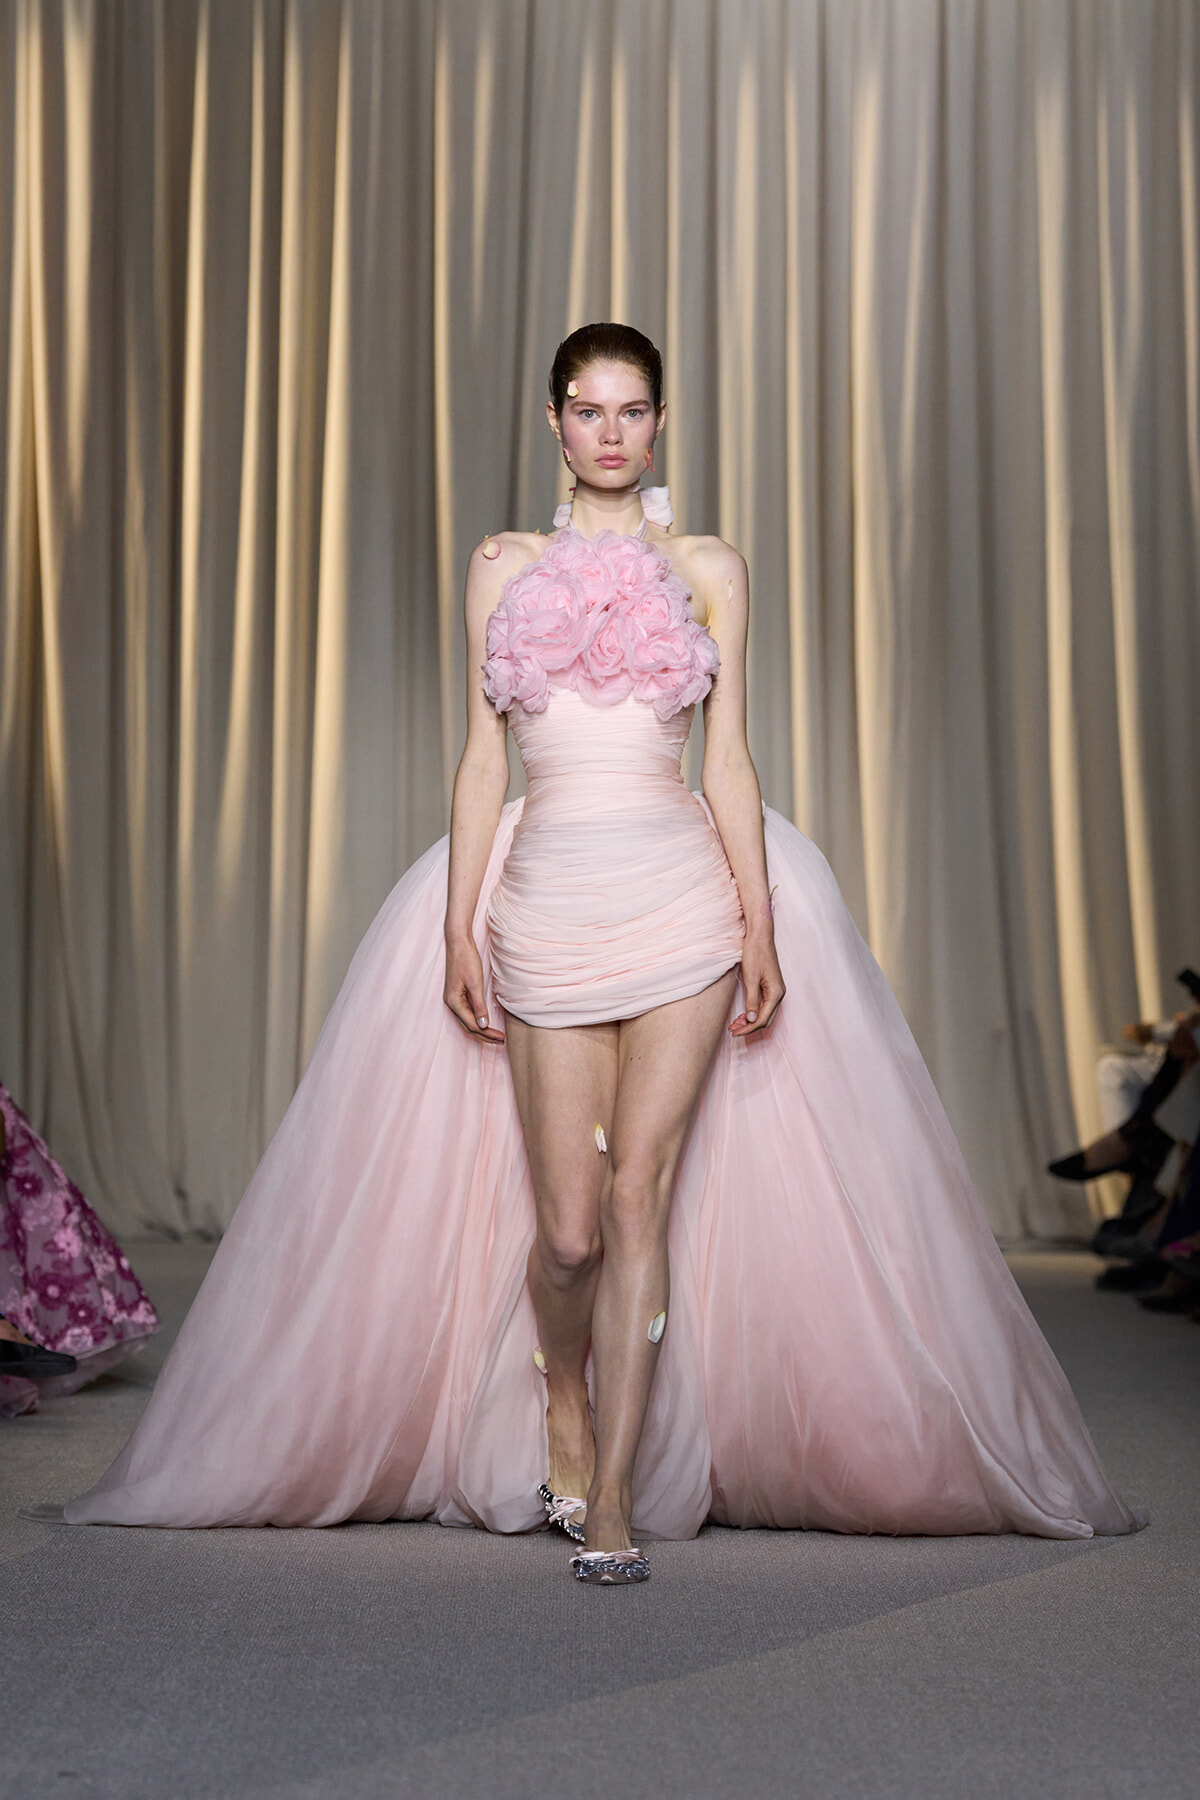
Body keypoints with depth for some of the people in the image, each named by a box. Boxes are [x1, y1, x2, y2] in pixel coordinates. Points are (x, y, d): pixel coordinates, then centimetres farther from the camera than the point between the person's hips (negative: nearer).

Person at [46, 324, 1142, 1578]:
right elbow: (483, 762, 8)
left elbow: (729, 761, 6)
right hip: (548, 906, 1)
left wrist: (762, 923, -2)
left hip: (684, 899, 0)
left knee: (641, 1197, -4)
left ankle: (612, 1495, 6)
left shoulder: (708, 569, 9)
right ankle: (563, 1397, 33)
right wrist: (458, 928, 1)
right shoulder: (504, 568, 11)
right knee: (568, 1228, 0)